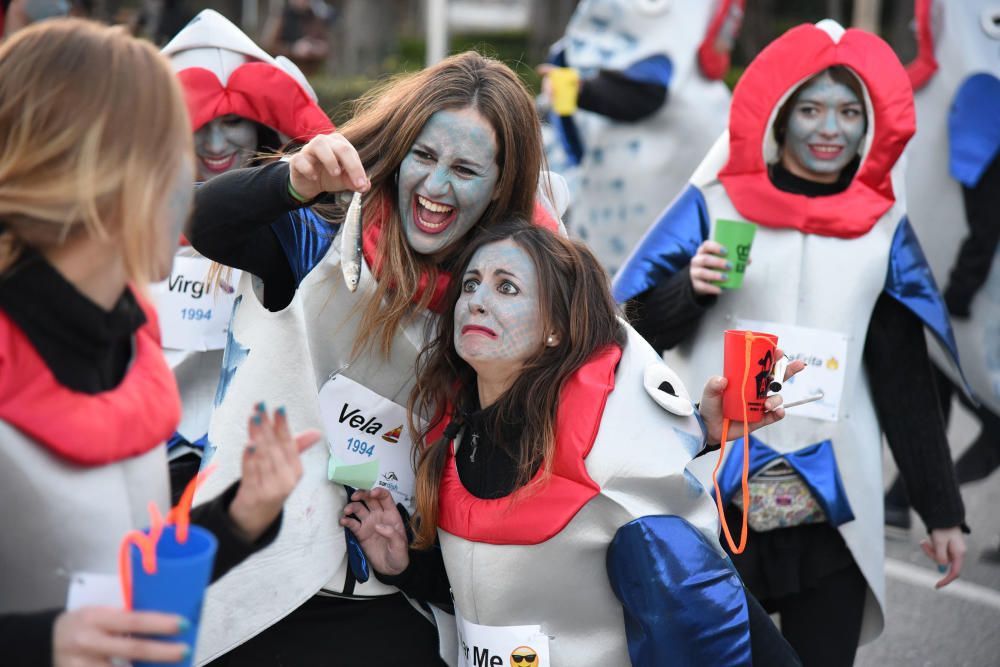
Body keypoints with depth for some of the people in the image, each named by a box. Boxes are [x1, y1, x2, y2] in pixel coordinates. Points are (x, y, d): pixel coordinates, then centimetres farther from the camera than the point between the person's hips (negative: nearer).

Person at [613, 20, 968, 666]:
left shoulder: (884, 226, 6)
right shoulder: (715, 203, -1)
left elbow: (905, 379, 8)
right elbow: (642, 331, 1)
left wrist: (942, 510, 8)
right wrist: (693, 287, -19)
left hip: (833, 503, 2)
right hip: (714, 493, -2)